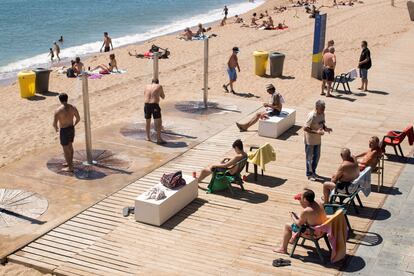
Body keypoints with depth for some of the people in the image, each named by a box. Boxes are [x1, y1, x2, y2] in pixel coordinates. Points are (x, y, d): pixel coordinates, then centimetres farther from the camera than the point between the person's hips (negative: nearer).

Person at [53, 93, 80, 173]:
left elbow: (54, 124, -21)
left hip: (64, 131, -6)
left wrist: (56, 129, 2)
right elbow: (78, 118, 3)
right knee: (70, 146, 25)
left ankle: (70, 167, 15)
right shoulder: (73, 107, -7)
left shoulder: (58, 110, -22)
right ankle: (70, 162, 41)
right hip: (71, 129, 6)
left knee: (65, 149, 8)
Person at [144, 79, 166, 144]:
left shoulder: (147, 86, 16)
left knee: (147, 121, 20)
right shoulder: (159, 86, 5)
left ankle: (148, 137, 29)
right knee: (158, 122, 1)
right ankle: (159, 139, -3)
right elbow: (163, 97, 14)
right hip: (154, 105, -4)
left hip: (146, 105, 4)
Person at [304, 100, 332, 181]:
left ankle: (313, 171, 39)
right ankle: (309, 174, 24)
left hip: (318, 139, 8)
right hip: (310, 140, -8)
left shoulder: (322, 114, -4)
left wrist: (325, 128, -8)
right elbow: (305, 128, -25)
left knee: (317, 156, 19)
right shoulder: (312, 116, -27)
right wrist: (316, 132, -32)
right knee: (309, 157, 8)